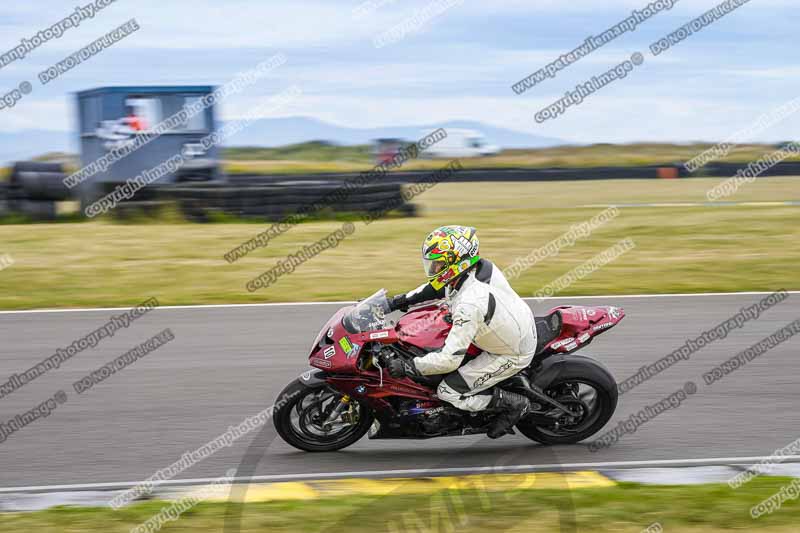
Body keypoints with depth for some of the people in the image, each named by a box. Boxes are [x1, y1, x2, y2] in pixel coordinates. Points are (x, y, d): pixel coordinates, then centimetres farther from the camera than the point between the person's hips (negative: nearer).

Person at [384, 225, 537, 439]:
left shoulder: (469, 304, -36)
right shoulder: (481, 267, -11)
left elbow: (450, 359, -33)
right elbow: (438, 286, 10)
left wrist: (407, 367, -24)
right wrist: (398, 302, 8)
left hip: (513, 355, -9)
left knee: (448, 392, -6)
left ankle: (514, 404, 4)